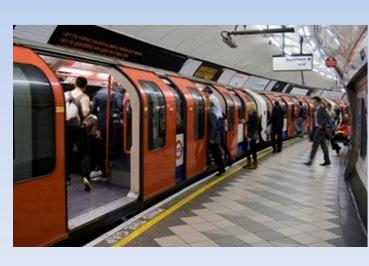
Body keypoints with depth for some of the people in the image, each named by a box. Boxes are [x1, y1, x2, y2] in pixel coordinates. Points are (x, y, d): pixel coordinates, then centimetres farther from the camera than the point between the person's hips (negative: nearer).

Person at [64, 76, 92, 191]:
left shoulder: (65, 94, 3)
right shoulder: (84, 97, -8)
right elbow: (85, 113, -18)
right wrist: (88, 109, 1)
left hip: (67, 126, 4)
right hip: (79, 128, -3)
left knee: (67, 152, 16)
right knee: (83, 153, 1)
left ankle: (66, 177, 23)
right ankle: (85, 176, -16)